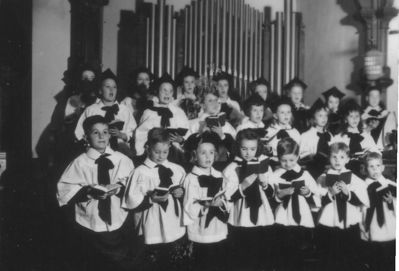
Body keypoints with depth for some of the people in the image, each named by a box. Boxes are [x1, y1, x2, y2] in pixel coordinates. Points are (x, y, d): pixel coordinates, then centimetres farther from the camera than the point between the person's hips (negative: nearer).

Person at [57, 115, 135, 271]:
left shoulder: (123, 160, -2)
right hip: (89, 228, -2)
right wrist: (88, 191, -22)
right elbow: (64, 191, -9)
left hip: (118, 226, 2)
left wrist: (120, 187, -16)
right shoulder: (80, 163, -9)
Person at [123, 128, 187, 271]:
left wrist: (181, 192, -5)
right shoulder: (141, 172, -8)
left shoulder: (177, 170, 5)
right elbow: (131, 201, -10)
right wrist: (150, 199, -21)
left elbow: (184, 191, 15)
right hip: (153, 230, -3)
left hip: (175, 228, 4)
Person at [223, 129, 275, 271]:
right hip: (242, 222, -3)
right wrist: (243, 186, -19)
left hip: (264, 220, 3)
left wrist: (265, 184, -9)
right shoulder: (231, 169, -5)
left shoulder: (264, 166, 5)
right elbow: (228, 197, -7)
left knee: (265, 259, 11)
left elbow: (271, 194, 10)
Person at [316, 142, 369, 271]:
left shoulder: (355, 179, 1)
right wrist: (330, 194, -16)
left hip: (350, 226, 1)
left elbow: (364, 202, -3)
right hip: (328, 227, 0)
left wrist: (348, 193, -16)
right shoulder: (322, 179, 0)